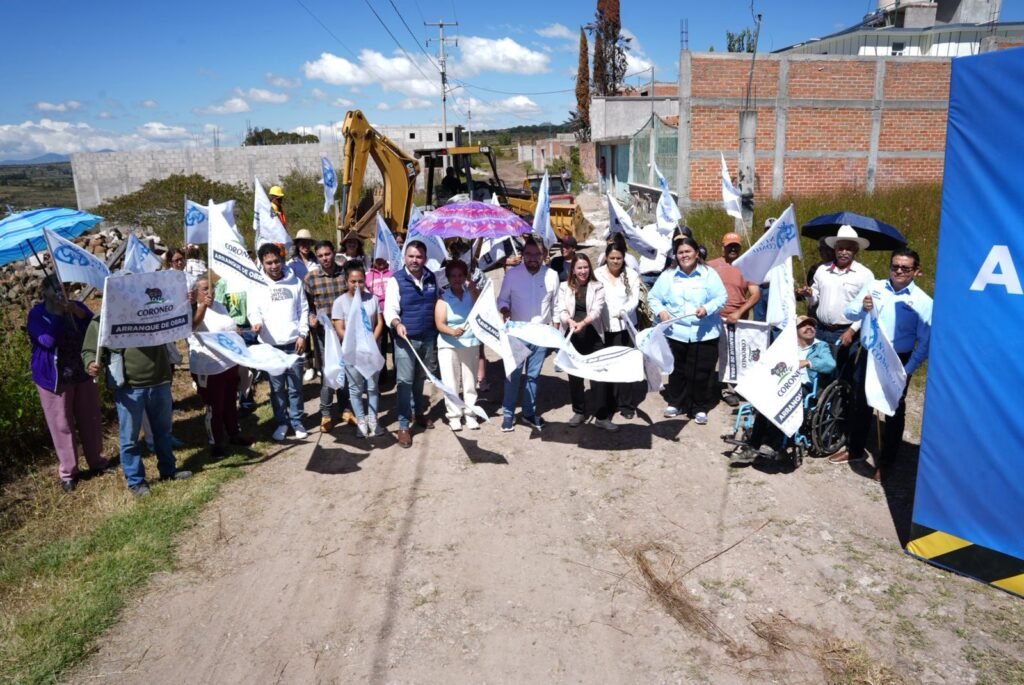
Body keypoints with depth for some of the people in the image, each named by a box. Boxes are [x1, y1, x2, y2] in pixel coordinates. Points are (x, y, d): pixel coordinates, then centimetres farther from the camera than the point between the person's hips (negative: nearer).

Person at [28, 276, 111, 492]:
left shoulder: (77, 306, 3)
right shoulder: (37, 314, -8)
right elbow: (48, 341, -23)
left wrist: (79, 313, -23)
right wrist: (57, 313, -23)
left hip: (83, 373, 4)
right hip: (54, 377, -3)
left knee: (91, 420, 11)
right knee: (62, 425, 2)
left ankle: (96, 461, 28)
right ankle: (67, 472, 13)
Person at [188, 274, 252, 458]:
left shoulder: (220, 306, 7)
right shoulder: (194, 311, -15)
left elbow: (233, 328, 21)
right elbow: (193, 325, -39)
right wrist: (203, 305, -53)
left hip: (230, 363, 7)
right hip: (208, 369, -7)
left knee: (230, 403, 20)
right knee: (214, 408, 5)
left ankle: (234, 434, 36)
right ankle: (216, 443, 19)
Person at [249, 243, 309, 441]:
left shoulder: (295, 282, 6)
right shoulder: (257, 286, 2)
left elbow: (304, 310, 7)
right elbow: (254, 311, -3)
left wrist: (302, 334, -2)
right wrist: (256, 322, -26)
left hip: (294, 343, 1)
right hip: (271, 345, -1)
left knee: (295, 386, 8)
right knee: (277, 387, 7)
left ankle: (297, 421, 21)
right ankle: (281, 422, 20)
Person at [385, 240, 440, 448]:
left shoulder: (432, 278, 5)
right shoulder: (396, 280, -8)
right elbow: (390, 309, -13)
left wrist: (438, 334, 13)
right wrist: (397, 324, -35)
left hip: (428, 338, 4)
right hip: (406, 339, -4)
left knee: (420, 378, 18)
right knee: (405, 381, -5)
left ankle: (419, 413, 35)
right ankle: (403, 425, 2)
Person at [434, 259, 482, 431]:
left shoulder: (472, 292, 2)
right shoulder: (443, 297, -4)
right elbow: (439, 324, -12)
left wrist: (473, 290, -21)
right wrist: (452, 331, -31)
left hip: (471, 343, 2)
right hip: (448, 345, -2)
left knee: (470, 381, 7)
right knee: (450, 382, 0)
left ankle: (470, 414, 16)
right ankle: (454, 415, 9)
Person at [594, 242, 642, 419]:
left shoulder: (632, 275, 3)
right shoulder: (597, 274, 1)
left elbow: (635, 300, -3)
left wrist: (624, 311, -23)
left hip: (625, 326, 0)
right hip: (603, 327, 0)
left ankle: (627, 405, 9)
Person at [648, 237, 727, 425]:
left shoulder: (709, 274, 2)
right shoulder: (668, 276, 8)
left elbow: (722, 297, -2)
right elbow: (654, 297, 10)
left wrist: (707, 309, -19)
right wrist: (660, 311, -9)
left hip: (704, 334, -2)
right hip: (675, 332, 2)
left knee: (701, 373, 2)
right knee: (677, 371, 10)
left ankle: (700, 408, 16)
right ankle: (675, 403, 28)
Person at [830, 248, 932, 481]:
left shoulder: (923, 302, -9)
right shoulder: (873, 287, 0)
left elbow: (925, 342, -9)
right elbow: (849, 312, -1)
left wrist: (908, 370, -16)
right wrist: (862, 309, -24)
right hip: (868, 355, 3)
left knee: (894, 410, 10)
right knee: (860, 404, 16)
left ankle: (886, 460, 25)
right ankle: (855, 449, 34)